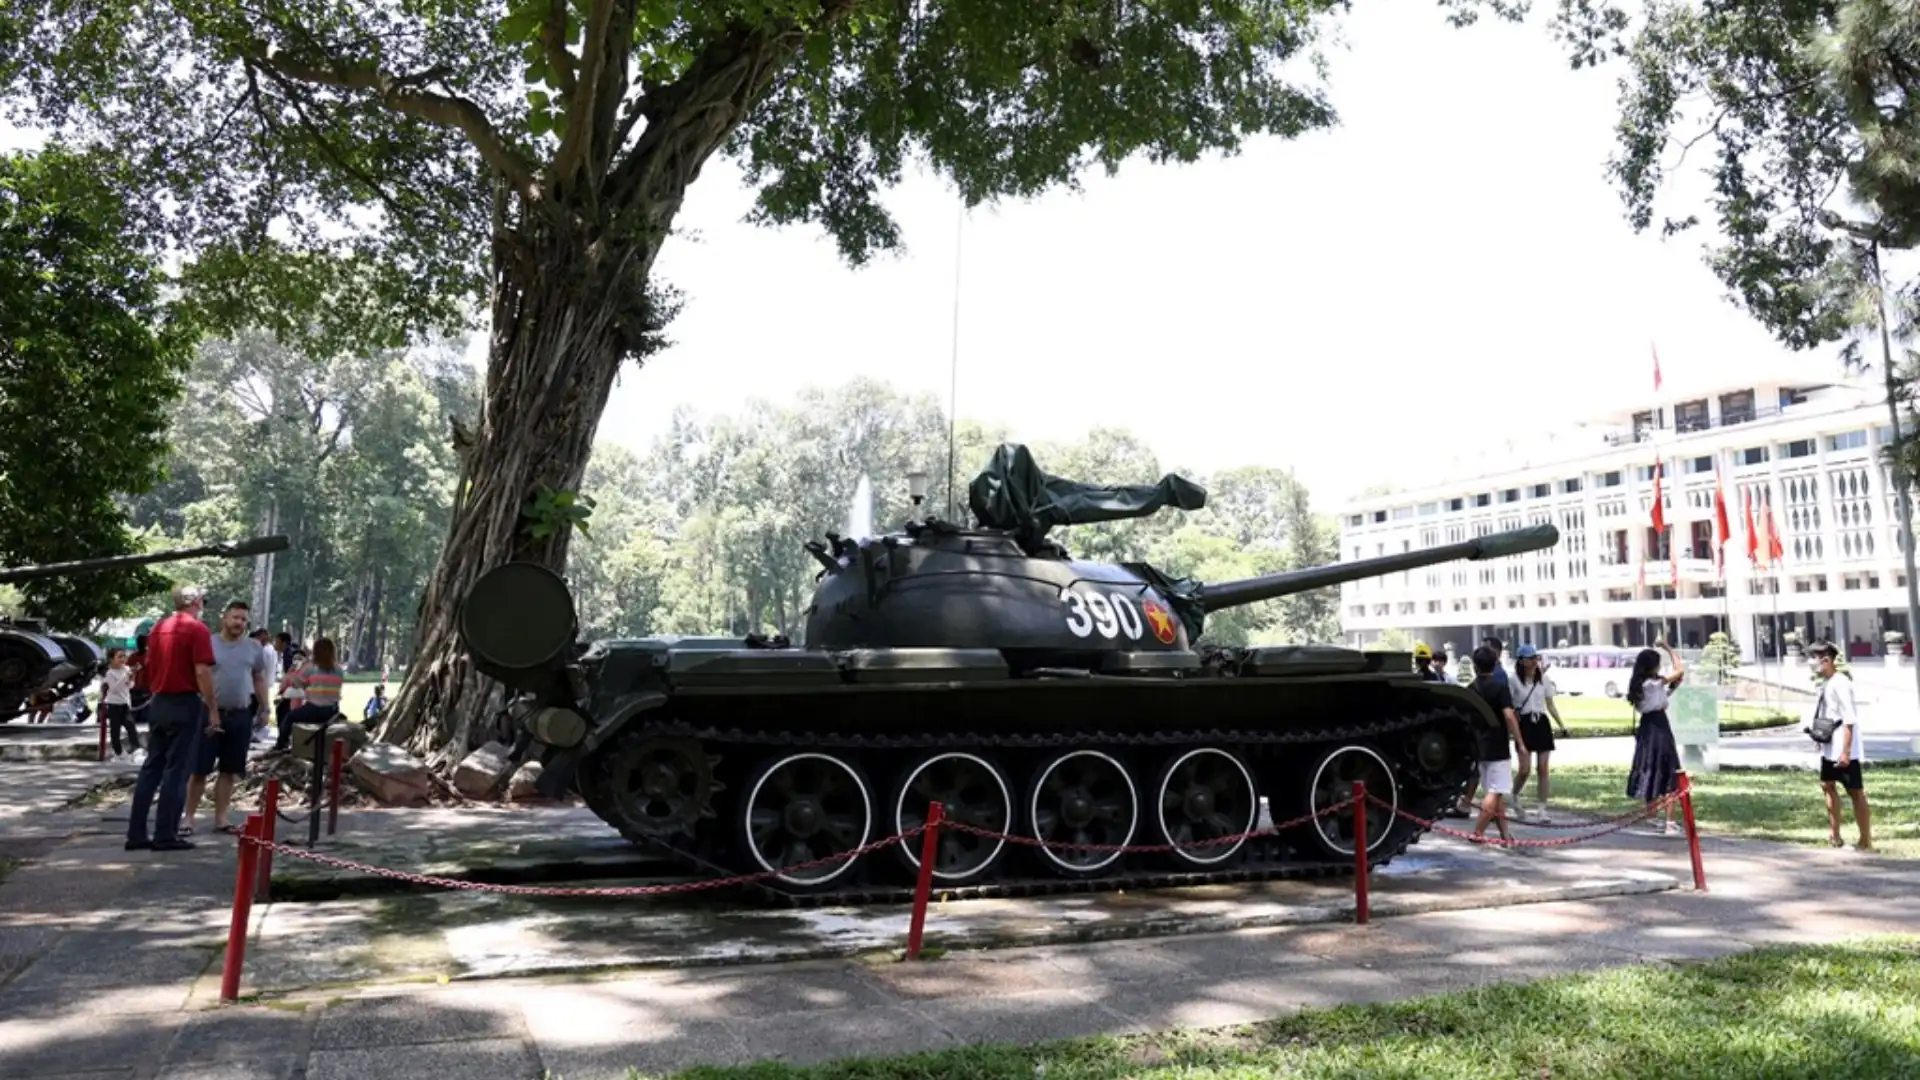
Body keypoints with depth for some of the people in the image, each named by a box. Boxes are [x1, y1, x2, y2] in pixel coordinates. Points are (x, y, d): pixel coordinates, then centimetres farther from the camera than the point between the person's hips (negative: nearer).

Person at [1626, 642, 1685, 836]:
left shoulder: (1638, 684, 7)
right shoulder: (1656, 682, -13)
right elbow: (1680, 669, -10)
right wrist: (1668, 649, -2)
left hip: (1645, 729, 8)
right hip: (1659, 728, -7)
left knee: (1650, 775, 15)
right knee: (1669, 777, -4)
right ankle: (1670, 823, -8)